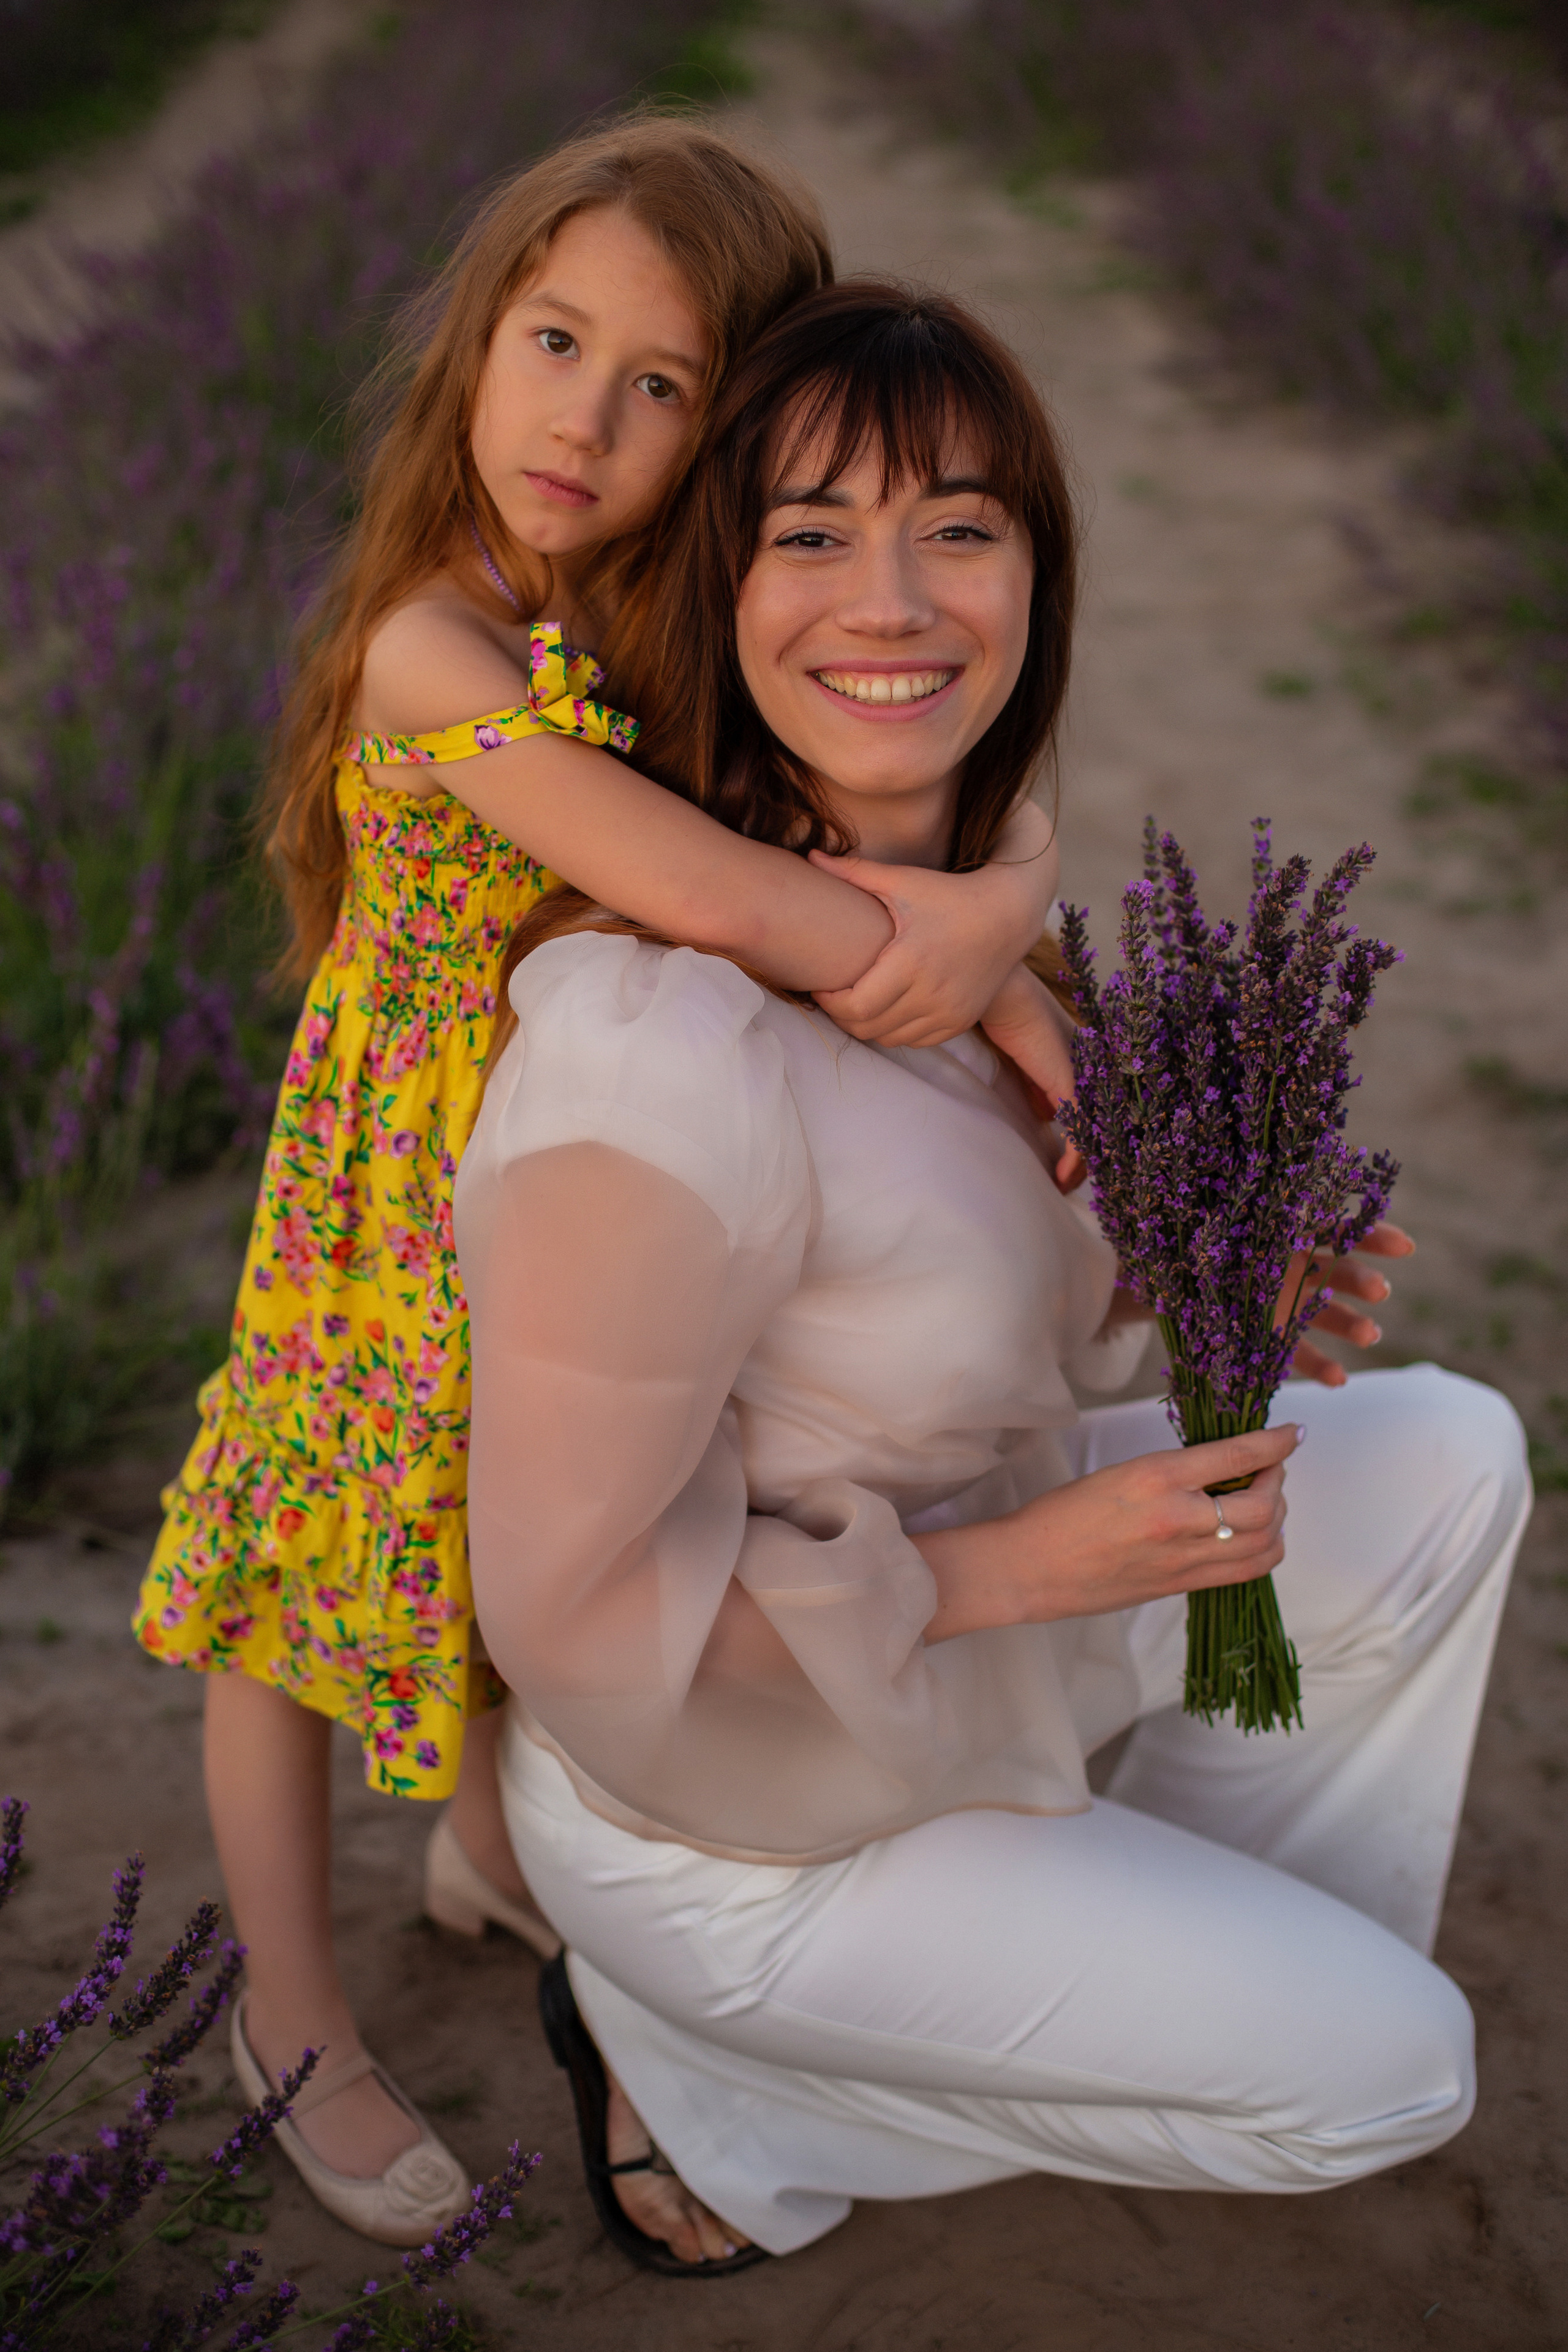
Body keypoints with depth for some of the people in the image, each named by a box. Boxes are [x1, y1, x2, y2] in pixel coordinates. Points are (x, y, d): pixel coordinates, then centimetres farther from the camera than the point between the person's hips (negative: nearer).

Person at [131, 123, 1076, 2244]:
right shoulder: (437, 653, -28)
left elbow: (1007, 819, -11)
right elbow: (707, 897, -38)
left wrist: (993, 910, -32)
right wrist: (1005, 994, -29)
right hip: (412, 1224, -6)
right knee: (306, 1613, 13)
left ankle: (491, 1852, 55)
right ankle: (296, 2029, 36)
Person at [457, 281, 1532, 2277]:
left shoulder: (939, 895, -7)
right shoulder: (665, 1054, -36)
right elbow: (563, 1609, -28)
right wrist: (1020, 1569, -24)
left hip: (947, 1613, 8)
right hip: (741, 1813, -8)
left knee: (1451, 1454, 9)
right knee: (1394, 2067, 5)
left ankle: (1190, 1956, 24)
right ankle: (693, 2065, 9)